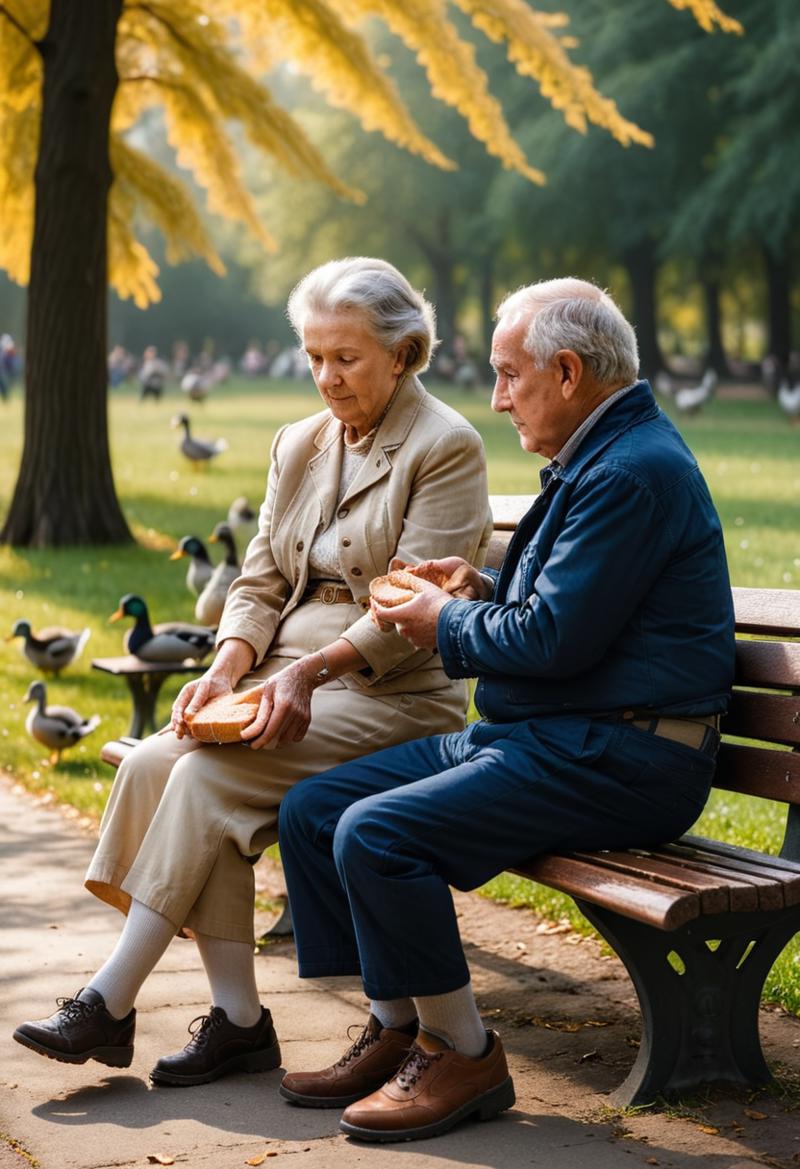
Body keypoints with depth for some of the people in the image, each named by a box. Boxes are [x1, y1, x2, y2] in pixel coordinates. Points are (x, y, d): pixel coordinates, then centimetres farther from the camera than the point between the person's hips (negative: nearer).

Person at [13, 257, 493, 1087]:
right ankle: (235, 1019, -19)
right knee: (155, 761, -22)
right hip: (288, 679, 7)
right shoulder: (299, 444, 17)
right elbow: (260, 584, 14)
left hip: (391, 696, -6)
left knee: (209, 775, -27)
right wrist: (226, 671, -6)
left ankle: (111, 1002, -19)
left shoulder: (446, 448, -5)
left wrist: (311, 670, -26)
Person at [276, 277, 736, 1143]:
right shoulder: (596, 460, 19)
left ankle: (461, 1055, -9)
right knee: (312, 810, 3)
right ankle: (396, 1028, 9)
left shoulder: (634, 472, -17)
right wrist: (484, 591, 12)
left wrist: (449, 626, -5)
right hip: (542, 735, 11)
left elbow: (556, 636, -22)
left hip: (614, 763, -11)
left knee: (376, 835, -25)